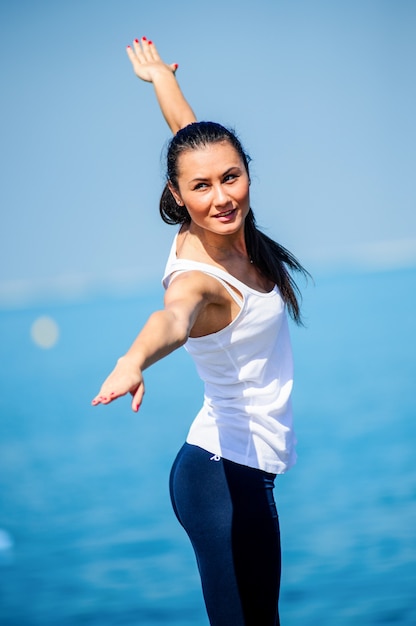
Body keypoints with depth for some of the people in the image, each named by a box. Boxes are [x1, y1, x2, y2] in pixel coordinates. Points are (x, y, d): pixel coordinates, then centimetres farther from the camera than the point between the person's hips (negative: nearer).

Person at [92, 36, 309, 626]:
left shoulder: (231, 233, 2)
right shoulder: (197, 277, -20)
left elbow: (193, 135, 20)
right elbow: (174, 317, -45)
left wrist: (161, 76, 35)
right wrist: (134, 359, -67)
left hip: (242, 470, 9)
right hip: (226, 475, -9)